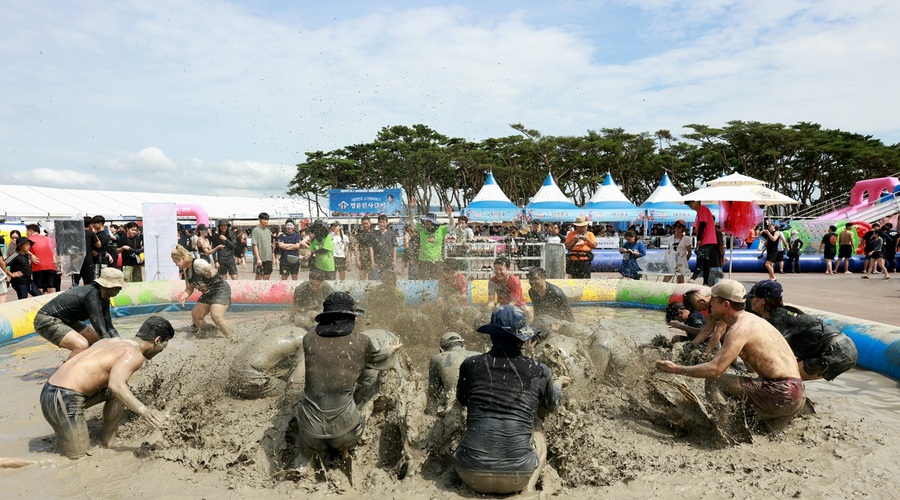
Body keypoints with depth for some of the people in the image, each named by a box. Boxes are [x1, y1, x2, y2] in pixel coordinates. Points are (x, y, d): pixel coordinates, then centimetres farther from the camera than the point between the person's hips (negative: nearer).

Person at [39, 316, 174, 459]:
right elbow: (115, 385, -27)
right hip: (65, 398, -9)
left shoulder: (111, 341, 17)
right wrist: (143, 411, -35)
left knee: (121, 392, 19)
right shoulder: (135, 355, -10)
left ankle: (108, 439, 17)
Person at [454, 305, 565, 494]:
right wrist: (558, 384, 45)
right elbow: (552, 404, 23)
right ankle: (527, 489, 11)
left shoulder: (471, 365, 2)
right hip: (517, 476, -1)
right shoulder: (539, 371, 1)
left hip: (471, 474, 1)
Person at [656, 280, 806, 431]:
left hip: (782, 393, -10)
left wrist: (676, 369, -19)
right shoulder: (751, 319, 14)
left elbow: (716, 369, -25)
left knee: (714, 382, -11)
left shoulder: (740, 329, -17)